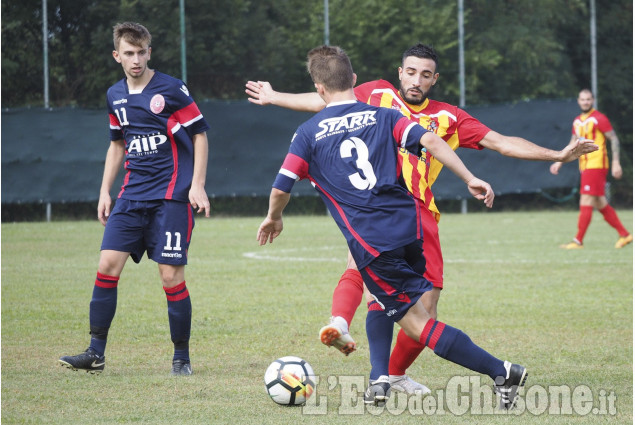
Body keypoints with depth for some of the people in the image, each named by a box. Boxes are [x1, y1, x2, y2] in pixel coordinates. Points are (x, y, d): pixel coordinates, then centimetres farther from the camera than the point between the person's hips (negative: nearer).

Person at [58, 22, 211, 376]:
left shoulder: (172, 89, -6)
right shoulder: (115, 96, 11)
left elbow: (200, 134, -2)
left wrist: (198, 185, -9)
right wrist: (106, 190, 18)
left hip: (171, 194, -5)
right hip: (133, 193, 5)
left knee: (171, 276, -8)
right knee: (108, 263, -5)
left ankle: (182, 357, 6)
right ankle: (96, 353, 1)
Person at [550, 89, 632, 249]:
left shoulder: (599, 118, -7)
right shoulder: (577, 121, 16)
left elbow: (614, 139, -8)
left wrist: (615, 162, -15)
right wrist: (559, 162, 17)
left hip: (596, 165, -8)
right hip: (585, 167, 8)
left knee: (586, 202, -11)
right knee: (601, 204, 9)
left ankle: (578, 241, -11)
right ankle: (624, 234, 14)